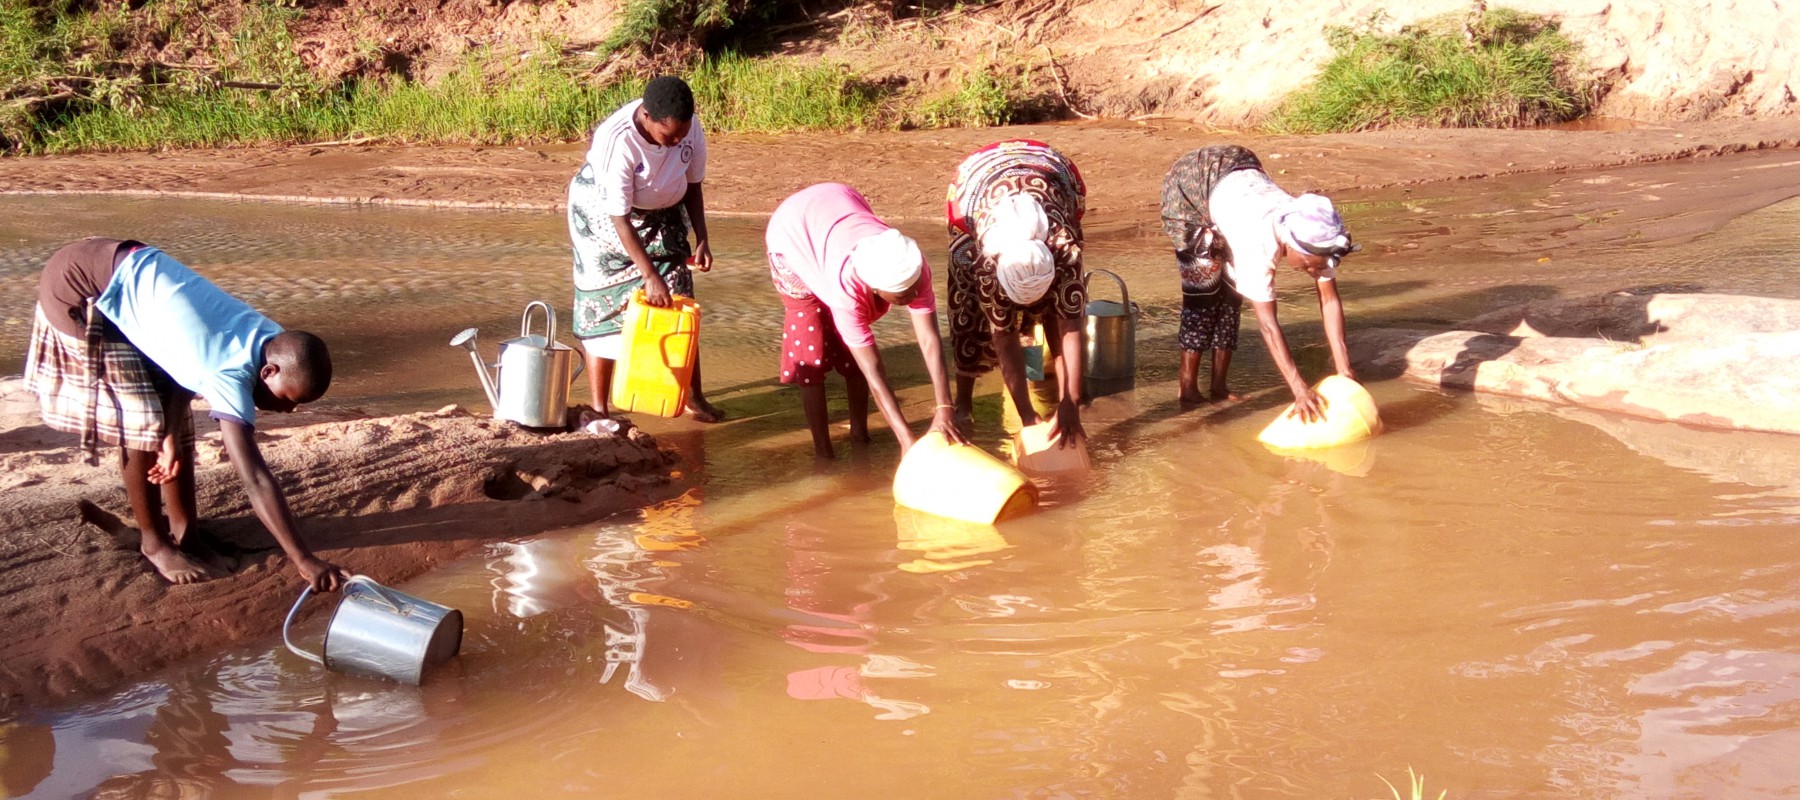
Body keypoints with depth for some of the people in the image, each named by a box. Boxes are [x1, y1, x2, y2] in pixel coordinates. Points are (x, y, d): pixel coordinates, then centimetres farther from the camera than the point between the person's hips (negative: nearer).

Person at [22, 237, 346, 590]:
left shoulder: (269, 338, -8)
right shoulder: (232, 373, -32)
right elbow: (255, 480, -35)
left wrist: (171, 436, -8)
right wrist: (304, 560, -36)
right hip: (77, 287, -8)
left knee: (173, 414, 10)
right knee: (141, 422, -8)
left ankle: (183, 528, 23)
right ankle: (154, 541, 10)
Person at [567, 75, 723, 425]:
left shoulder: (690, 128, -22)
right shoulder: (617, 140, -36)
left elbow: (692, 185, -3)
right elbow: (620, 218, -31)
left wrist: (702, 239, -13)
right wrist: (650, 275, -32)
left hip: (661, 214, 5)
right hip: (604, 216, -5)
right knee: (605, 308, -4)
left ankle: (693, 397, 13)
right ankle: (599, 408, 5)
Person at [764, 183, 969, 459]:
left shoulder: (912, 267, -33)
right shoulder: (847, 287, -44)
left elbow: (930, 340, -34)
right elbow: (873, 370, -41)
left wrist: (944, 409, -44)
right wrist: (906, 439, -42)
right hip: (795, 232, -4)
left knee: (853, 340, 5)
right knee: (810, 340, -11)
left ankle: (860, 430, 20)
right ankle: (822, 447, -3)